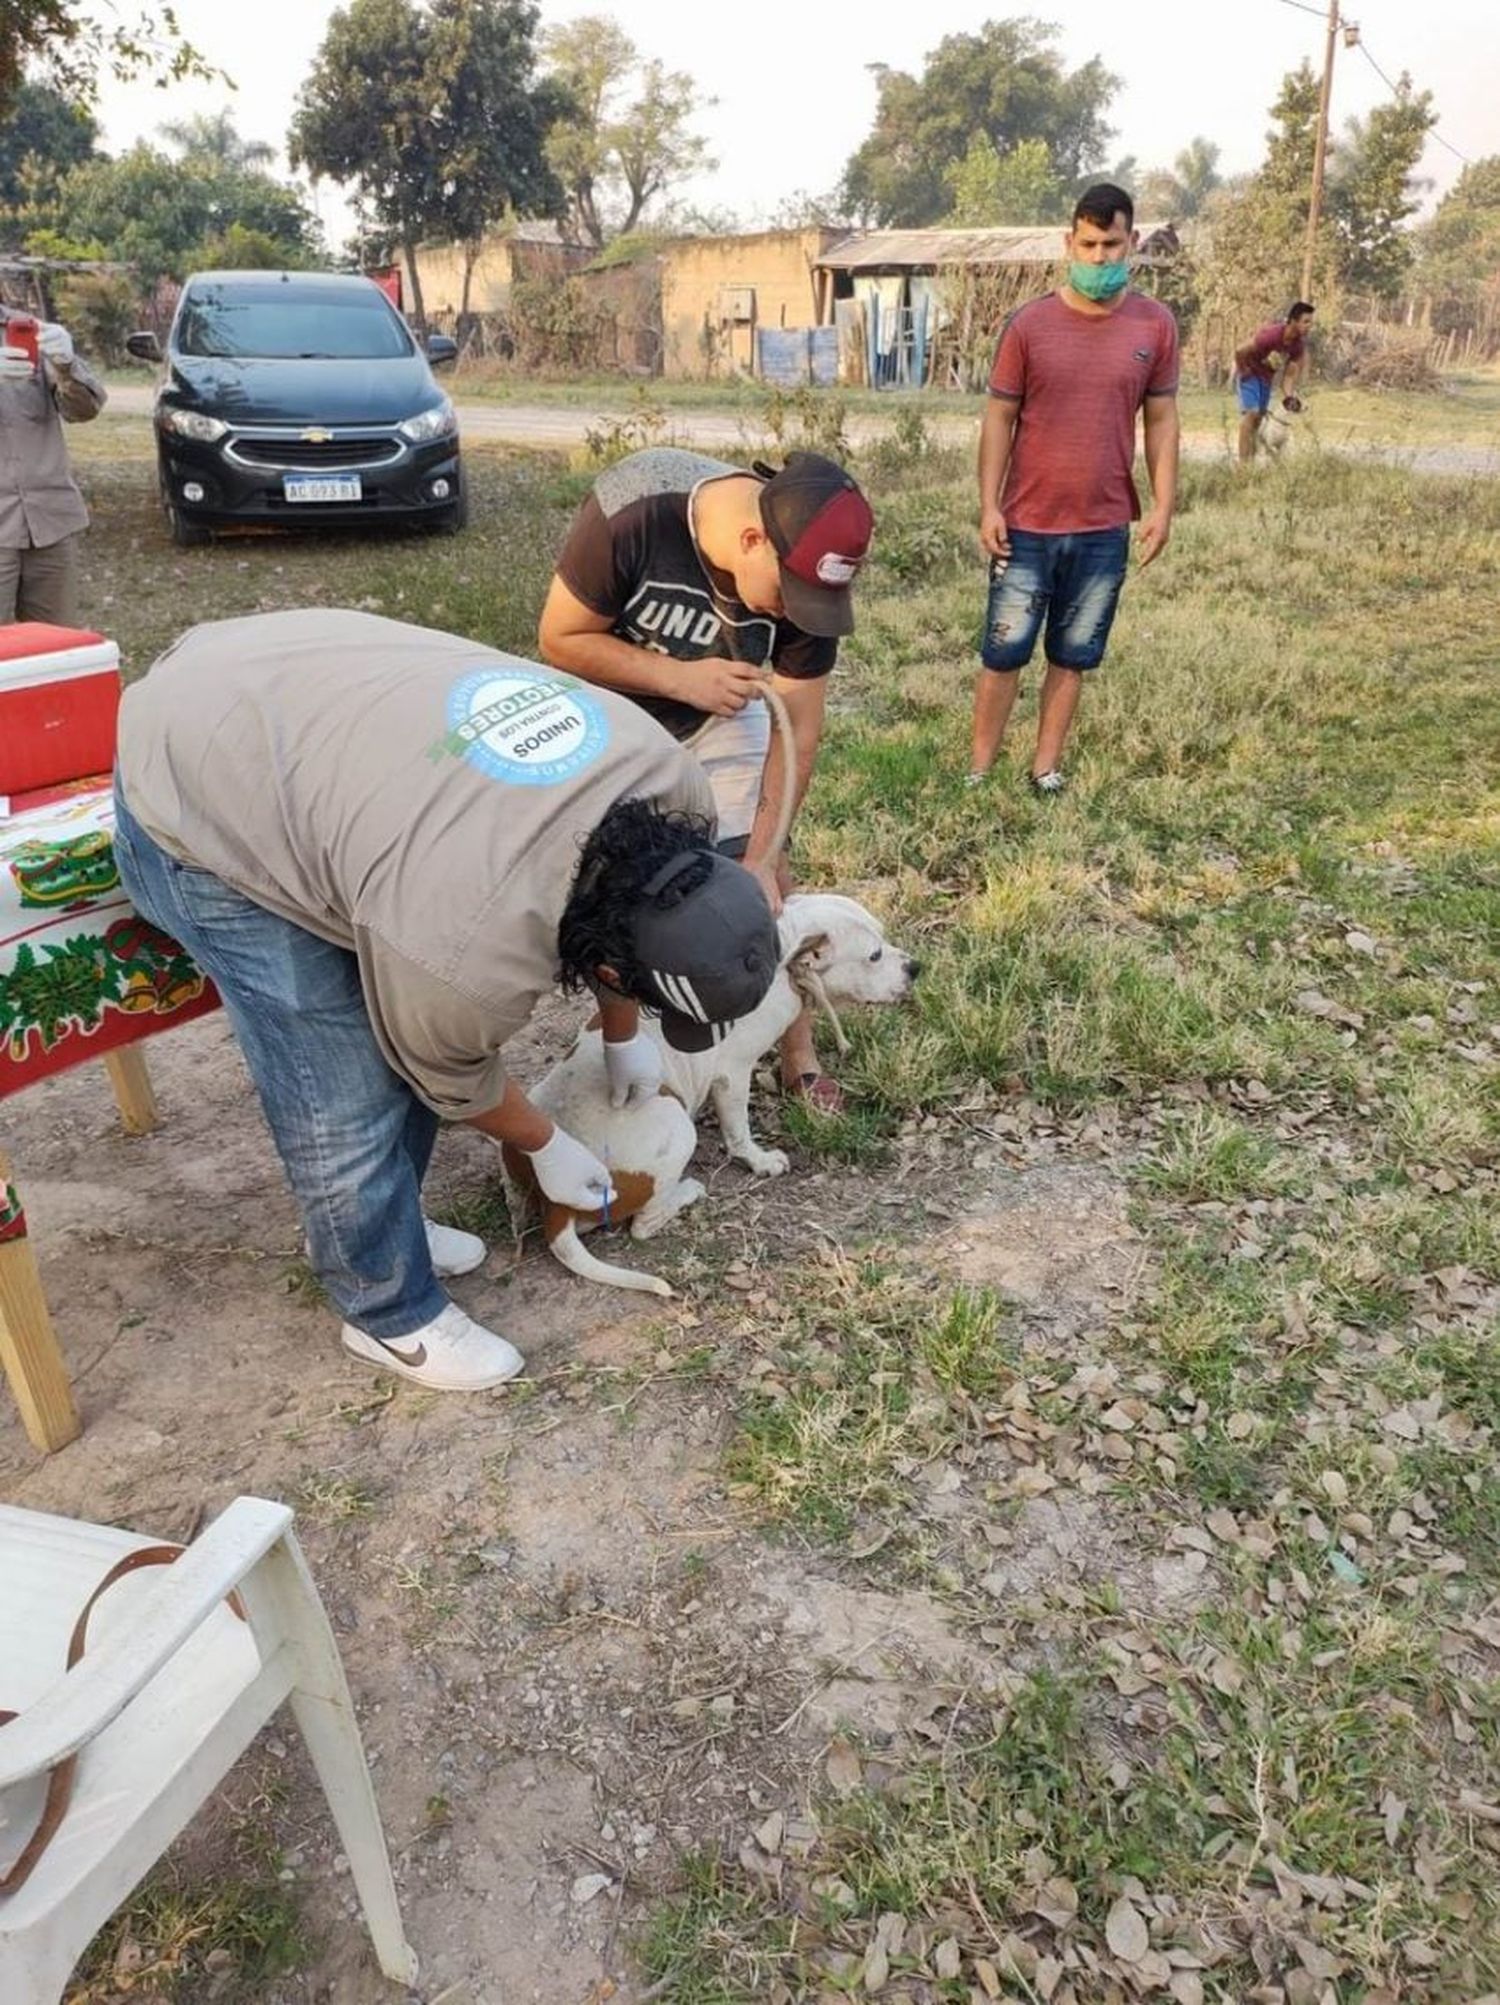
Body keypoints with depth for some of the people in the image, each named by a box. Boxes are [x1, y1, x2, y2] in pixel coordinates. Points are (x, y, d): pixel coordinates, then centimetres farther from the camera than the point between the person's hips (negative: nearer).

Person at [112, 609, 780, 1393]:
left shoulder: (671, 785, -14)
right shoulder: (473, 953, -33)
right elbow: (455, 1078, -10)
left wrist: (624, 1038, 19)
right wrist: (547, 1147, 7)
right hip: (196, 804, -7)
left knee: (397, 1038, 14)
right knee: (347, 1098, -4)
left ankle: (379, 1225, 36)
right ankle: (391, 1314, 19)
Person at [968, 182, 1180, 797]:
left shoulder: (1155, 325, 2)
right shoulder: (1029, 323, -3)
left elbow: (1161, 420, 6)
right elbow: (998, 417, -1)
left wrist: (1163, 505, -3)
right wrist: (989, 506, -8)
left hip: (1105, 528, 2)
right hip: (1027, 523, -2)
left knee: (1073, 656, 9)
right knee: (1003, 652, 3)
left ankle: (1046, 767, 20)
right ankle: (979, 770, 14)